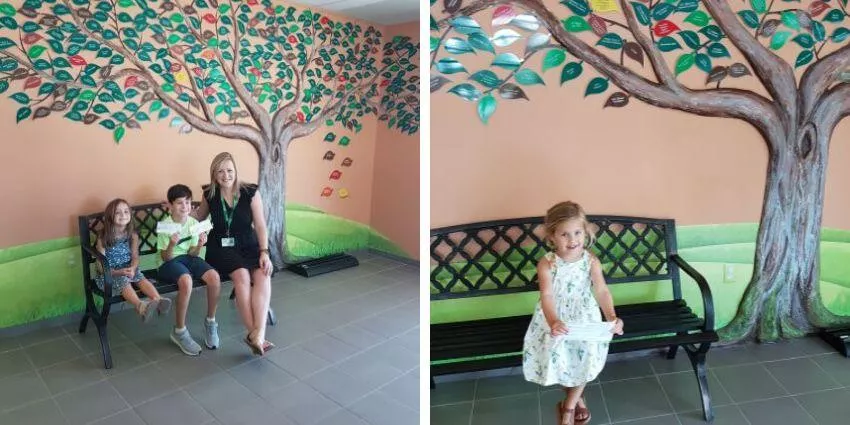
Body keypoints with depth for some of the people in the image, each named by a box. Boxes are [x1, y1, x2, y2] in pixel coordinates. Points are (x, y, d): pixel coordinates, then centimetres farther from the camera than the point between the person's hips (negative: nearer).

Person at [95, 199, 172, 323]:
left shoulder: (132, 235, -1)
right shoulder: (103, 238, -10)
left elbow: (135, 257, 0)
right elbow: (101, 266, -10)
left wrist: (132, 269, -23)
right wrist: (118, 272, -27)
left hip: (128, 269, 4)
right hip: (109, 273, -4)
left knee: (141, 278, -27)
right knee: (123, 281, -33)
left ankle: (158, 300, -51)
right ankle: (140, 306, -61)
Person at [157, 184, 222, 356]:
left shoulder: (194, 223, 0)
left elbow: (192, 254, 2)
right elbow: (165, 258, -12)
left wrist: (200, 245, -19)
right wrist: (171, 245, -32)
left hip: (188, 258, 4)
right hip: (170, 261, -4)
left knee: (214, 277, -26)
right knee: (186, 281, -38)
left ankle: (210, 322, -5)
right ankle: (179, 331, -20)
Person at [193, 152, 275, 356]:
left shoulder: (251, 192, -4)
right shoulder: (210, 194, 2)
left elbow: (260, 225, -3)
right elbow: (200, 216, 24)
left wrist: (264, 252, -15)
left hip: (248, 246, 0)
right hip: (221, 247, 0)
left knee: (263, 276, -30)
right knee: (242, 275, -30)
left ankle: (258, 334, -38)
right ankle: (254, 334, -27)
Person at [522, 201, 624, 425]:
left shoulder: (591, 261, -15)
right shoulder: (546, 264, -20)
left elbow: (602, 291, -23)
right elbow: (547, 295, -31)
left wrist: (611, 317, -42)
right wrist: (553, 321, -50)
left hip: (584, 317, 1)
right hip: (555, 318, -1)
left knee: (584, 359, 0)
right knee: (558, 361, 1)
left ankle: (568, 406, 26)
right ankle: (577, 399, 34)